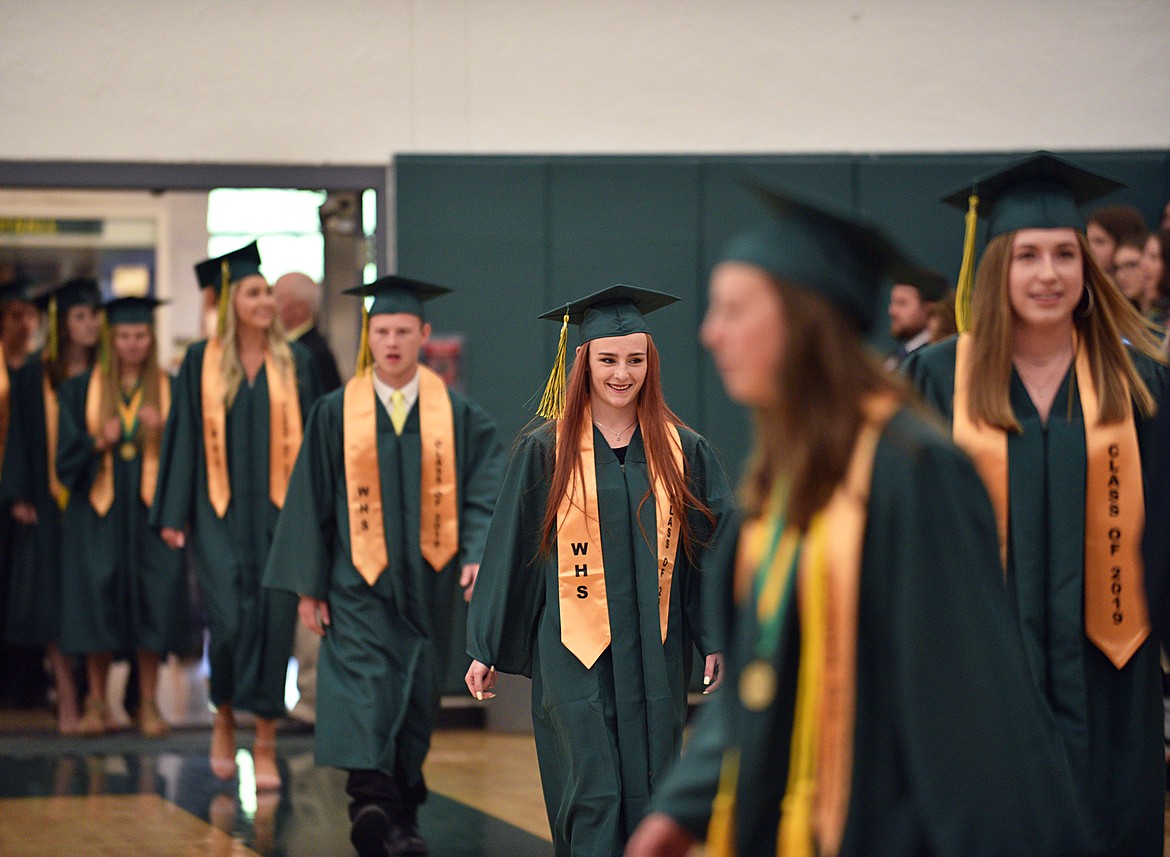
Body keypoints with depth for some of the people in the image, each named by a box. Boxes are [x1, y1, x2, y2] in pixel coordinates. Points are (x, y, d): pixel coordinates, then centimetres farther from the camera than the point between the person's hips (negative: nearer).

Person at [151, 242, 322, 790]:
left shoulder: (294, 362, 5)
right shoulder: (202, 362, 3)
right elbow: (184, 437, 4)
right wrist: (173, 515, 0)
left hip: (279, 513, 1)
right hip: (221, 514, -1)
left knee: (272, 622, -2)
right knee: (228, 620, -8)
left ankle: (265, 741, 6)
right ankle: (224, 717, 19)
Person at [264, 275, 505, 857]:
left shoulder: (457, 414, 2)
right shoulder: (337, 413, 0)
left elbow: (486, 490, 0)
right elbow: (310, 501, 2)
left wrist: (479, 552, -18)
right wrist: (308, 586, -1)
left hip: (426, 585, 2)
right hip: (358, 584, -2)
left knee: (416, 698, 8)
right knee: (362, 684, -19)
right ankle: (371, 802, -31)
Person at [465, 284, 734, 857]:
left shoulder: (684, 453, 6)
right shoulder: (544, 451, 0)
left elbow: (714, 547, 7)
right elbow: (510, 550, 3)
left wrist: (718, 640, -1)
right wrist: (485, 650, 5)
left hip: (654, 659, 3)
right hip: (574, 656, -2)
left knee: (648, 798, 5)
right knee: (594, 795, -8)